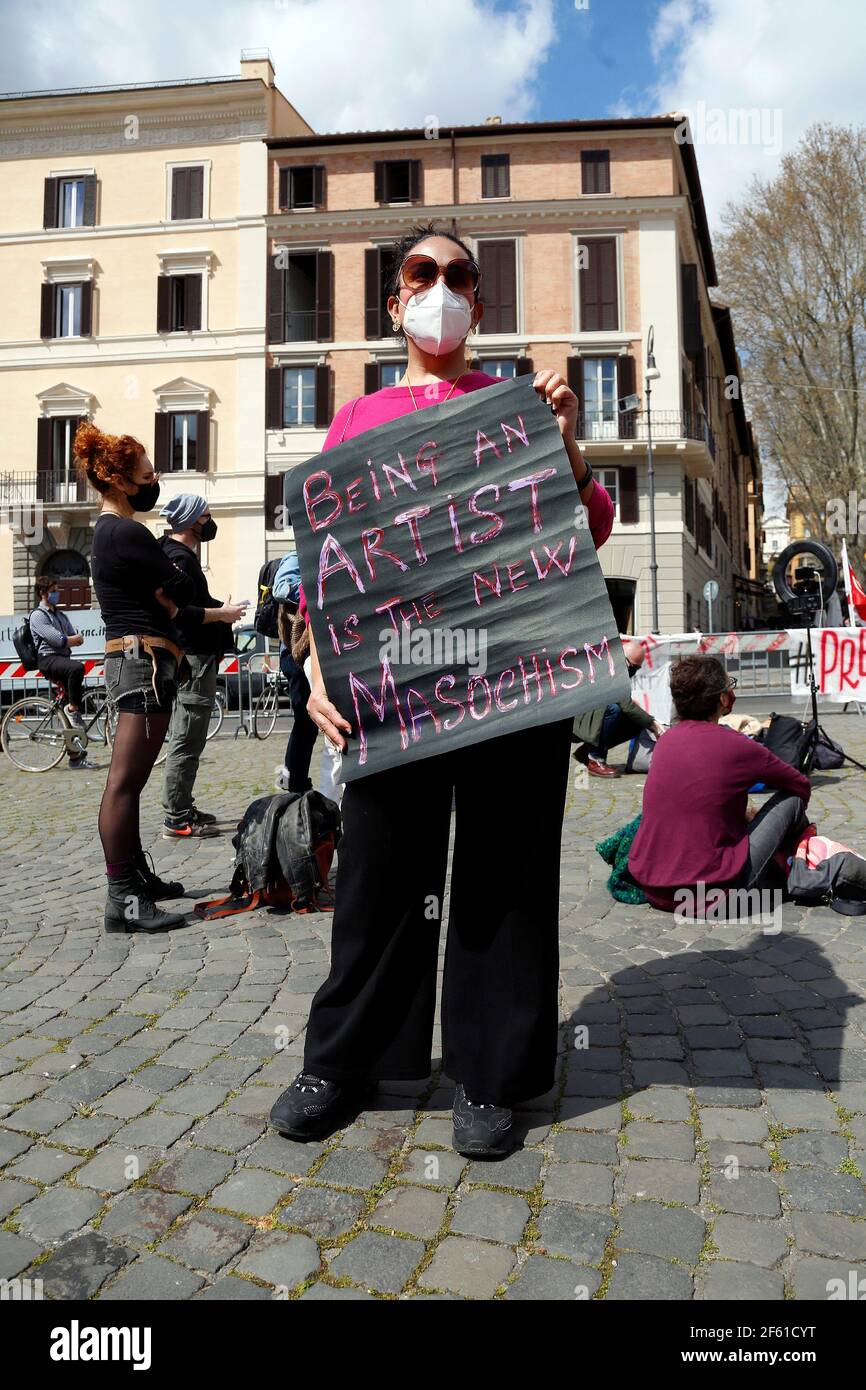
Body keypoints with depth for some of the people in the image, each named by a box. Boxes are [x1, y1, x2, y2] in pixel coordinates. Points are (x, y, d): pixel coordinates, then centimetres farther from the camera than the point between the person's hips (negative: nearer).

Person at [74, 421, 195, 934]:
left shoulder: (110, 531, 18)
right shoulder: (128, 533, -13)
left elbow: (158, 593, 19)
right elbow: (185, 589, -11)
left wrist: (165, 595, 0)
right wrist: (172, 581, 8)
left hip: (133, 657, 11)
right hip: (144, 658, -11)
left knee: (129, 780, 14)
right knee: (125, 782, -11)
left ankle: (138, 877, 24)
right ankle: (123, 900, -9)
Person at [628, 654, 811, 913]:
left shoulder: (667, 739, 6)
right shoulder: (734, 745, -10)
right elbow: (802, 786, 8)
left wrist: (745, 815, 30)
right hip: (709, 897, -6)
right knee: (792, 798, 5)